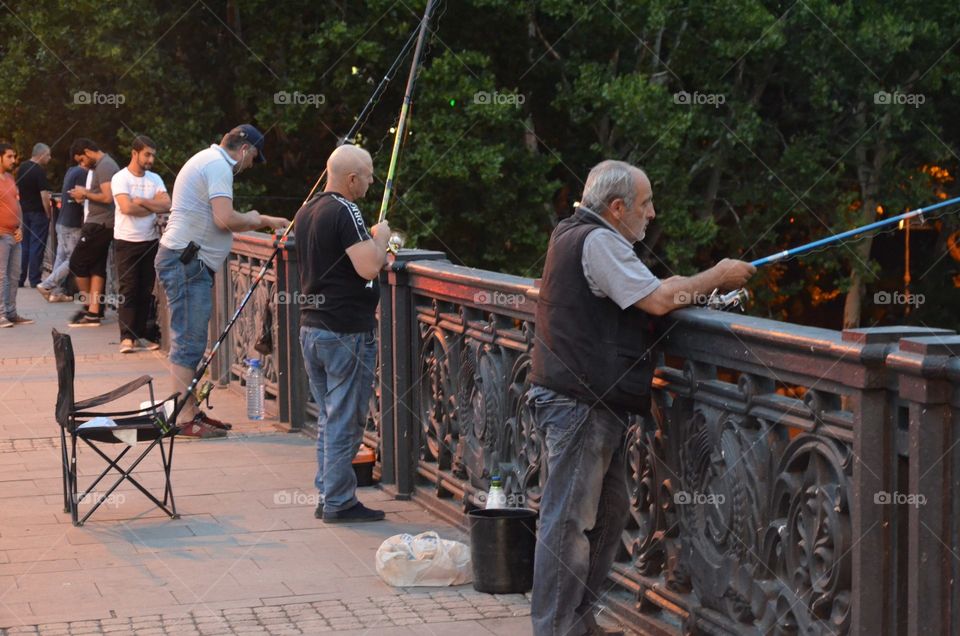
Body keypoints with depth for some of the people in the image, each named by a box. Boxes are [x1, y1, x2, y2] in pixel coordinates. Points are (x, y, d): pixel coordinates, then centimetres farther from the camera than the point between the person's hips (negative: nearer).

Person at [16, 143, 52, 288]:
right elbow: (44, 195, -19)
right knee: (37, 246, -2)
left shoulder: (22, 167, 8)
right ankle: (35, 280, 0)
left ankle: (20, 279, 12)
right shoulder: (39, 171, -16)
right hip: (38, 212, -7)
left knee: (24, 245, 12)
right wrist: (48, 214, -12)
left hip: (24, 211, 7)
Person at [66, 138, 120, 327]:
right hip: (100, 224, 10)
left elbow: (108, 197, -23)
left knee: (77, 263, -3)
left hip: (99, 224, -10)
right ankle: (93, 312, 5)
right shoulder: (103, 165, 17)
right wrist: (85, 195, 10)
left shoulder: (104, 166, -15)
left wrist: (85, 193, -11)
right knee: (96, 267, 6)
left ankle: (89, 305, 7)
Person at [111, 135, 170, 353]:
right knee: (128, 290, -6)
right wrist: (153, 207, -6)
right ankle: (127, 337, -6)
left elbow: (167, 205, -3)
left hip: (150, 241, 5)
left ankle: (140, 335, 12)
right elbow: (127, 207, -20)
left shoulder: (155, 179, 10)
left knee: (146, 291, 6)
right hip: (127, 242, -5)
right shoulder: (120, 178, -6)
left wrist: (141, 201, -13)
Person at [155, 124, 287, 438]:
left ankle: (191, 410, 20)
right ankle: (186, 419, -7)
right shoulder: (218, 166, -12)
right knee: (188, 341, -9)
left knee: (192, 341, 14)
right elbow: (226, 219, -22)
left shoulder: (208, 160, 21)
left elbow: (219, 218, 31)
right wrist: (252, 219, -2)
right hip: (186, 262, -11)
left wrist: (267, 220, 32)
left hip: (190, 262, 11)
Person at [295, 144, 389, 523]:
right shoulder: (345, 212, -17)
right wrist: (381, 237, -7)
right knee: (345, 421, 0)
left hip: (311, 328, 9)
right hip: (347, 332, -9)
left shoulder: (305, 213, 12)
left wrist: (374, 246, 22)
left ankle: (326, 495, 21)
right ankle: (339, 503, 5)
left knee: (327, 418, 16)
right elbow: (368, 267, -25)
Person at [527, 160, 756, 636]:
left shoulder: (575, 234, 19)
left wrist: (699, 284, 9)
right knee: (569, 519, -6)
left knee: (609, 510, 16)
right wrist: (716, 276, -5)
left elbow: (646, 292, 21)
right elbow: (658, 300, -19)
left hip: (594, 404, 11)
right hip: (578, 403, -11)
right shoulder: (597, 241, -14)